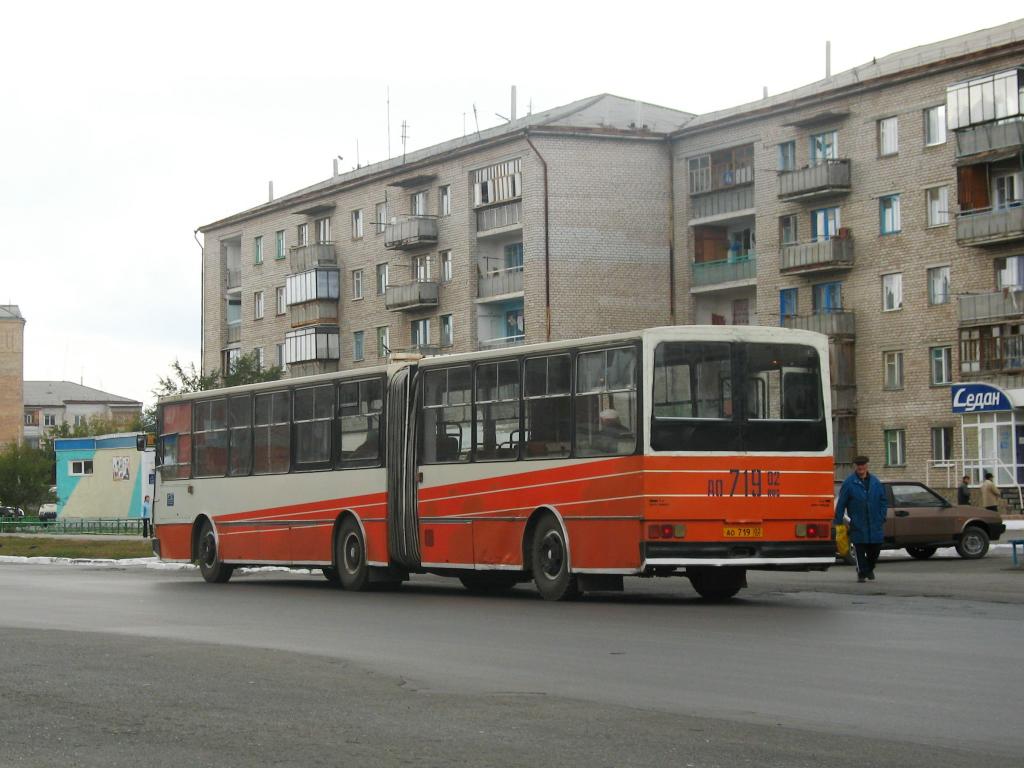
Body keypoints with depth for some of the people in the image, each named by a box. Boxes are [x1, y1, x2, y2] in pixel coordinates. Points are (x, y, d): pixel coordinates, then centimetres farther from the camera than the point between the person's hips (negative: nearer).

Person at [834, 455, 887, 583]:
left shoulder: (875, 482, 7)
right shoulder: (849, 483, -4)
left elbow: (883, 501, 13)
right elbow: (841, 504, -3)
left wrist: (882, 517, 2)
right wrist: (838, 521, -6)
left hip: (874, 525, 3)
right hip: (857, 525, -3)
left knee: (875, 549, 9)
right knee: (859, 550, -1)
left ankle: (869, 568, 33)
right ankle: (861, 573, 12)